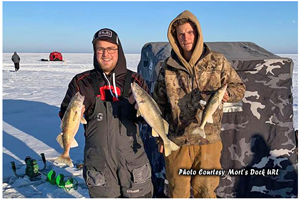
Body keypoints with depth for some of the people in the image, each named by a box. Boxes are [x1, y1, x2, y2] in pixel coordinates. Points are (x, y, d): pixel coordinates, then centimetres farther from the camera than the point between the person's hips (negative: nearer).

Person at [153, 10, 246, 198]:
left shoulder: (217, 61, -1)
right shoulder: (168, 67, 1)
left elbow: (239, 87, 6)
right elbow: (159, 104, 8)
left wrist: (226, 93, -17)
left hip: (209, 140, 0)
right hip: (176, 141, 1)